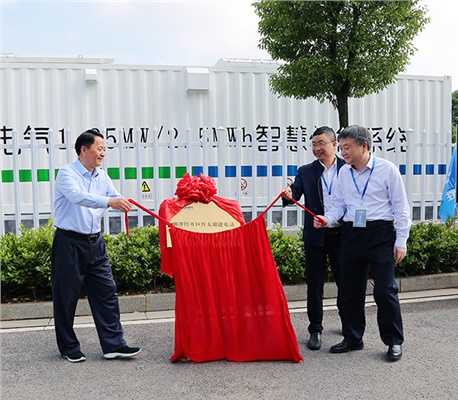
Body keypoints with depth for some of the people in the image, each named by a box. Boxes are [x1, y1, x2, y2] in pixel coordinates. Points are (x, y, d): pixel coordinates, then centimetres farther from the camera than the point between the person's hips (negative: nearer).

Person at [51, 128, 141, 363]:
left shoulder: (102, 177, 10)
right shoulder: (67, 173, -10)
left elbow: (117, 200, 6)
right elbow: (78, 196, -29)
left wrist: (128, 206, -17)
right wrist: (109, 201, -40)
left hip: (95, 243, 6)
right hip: (69, 243, -6)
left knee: (106, 293, 4)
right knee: (66, 297, 5)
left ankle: (113, 345, 10)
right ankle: (69, 348, 20)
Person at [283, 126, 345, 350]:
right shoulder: (306, 172, 5)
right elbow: (294, 193, -5)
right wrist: (288, 196, -29)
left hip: (342, 236, 0)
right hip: (316, 237, 0)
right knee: (314, 285, 5)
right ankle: (315, 330, 19)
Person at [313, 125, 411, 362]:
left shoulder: (387, 169, -4)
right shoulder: (344, 173, 8)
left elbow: (401, 207, -3)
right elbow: (339, 205, 11)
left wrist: (401, 241, -7)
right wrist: (327, 219, -9)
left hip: (380, 233, -5)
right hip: (351, 234, 5)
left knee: (385, 289, -3)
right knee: (350, 289, 11)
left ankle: (394, 341, 15)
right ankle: (352, 338, 26)